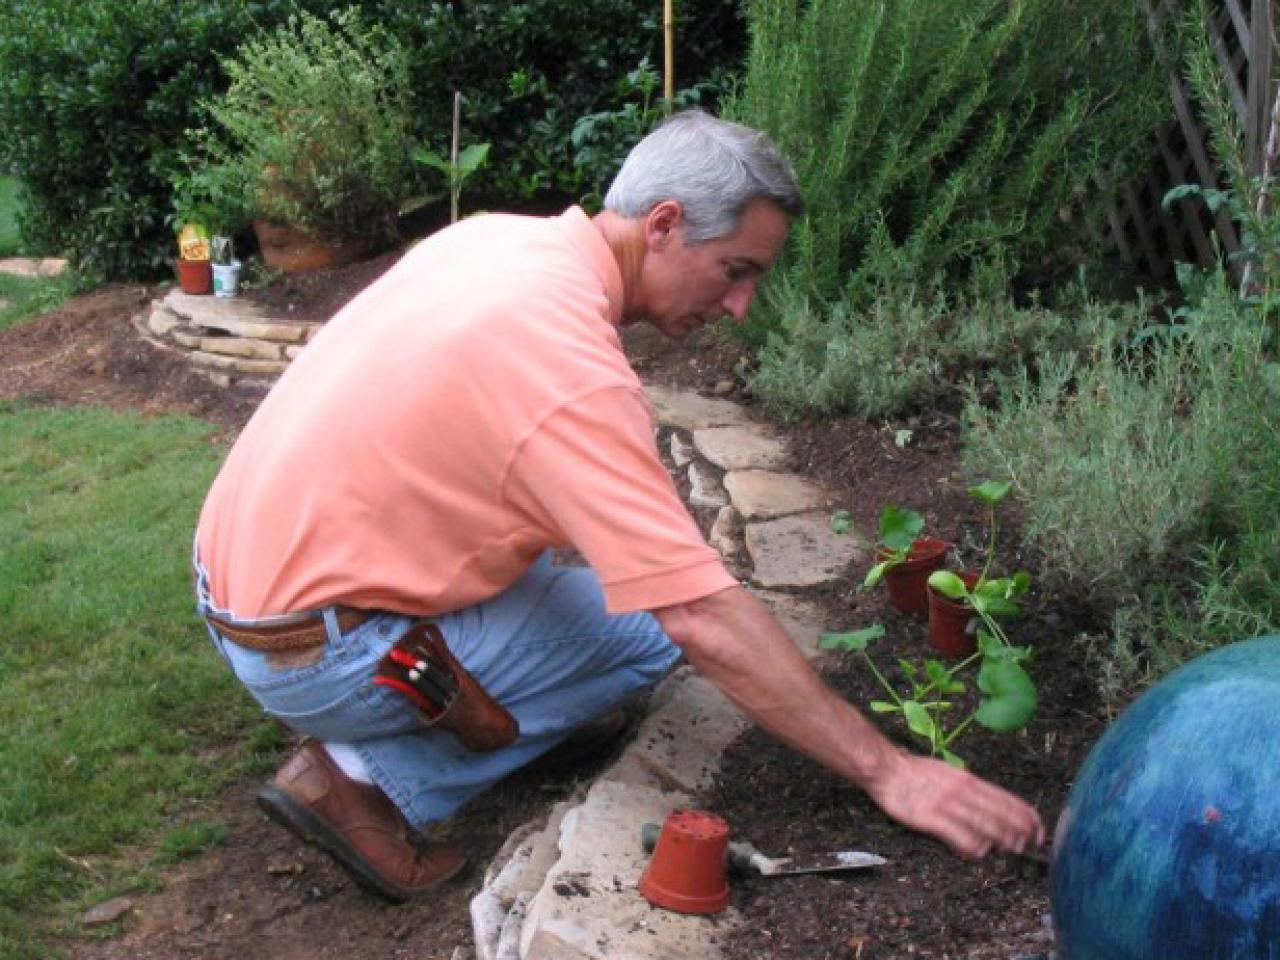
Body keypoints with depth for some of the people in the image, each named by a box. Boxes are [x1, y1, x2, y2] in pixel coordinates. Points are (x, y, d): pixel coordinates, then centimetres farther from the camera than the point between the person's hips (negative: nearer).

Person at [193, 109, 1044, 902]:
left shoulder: (496, 235, 0)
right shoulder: (575, 369, -25)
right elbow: (706, 620, -27)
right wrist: (887, 772, -21)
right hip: (311, 652, -8)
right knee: (648, 627, -3)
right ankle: (375, 776, -5)